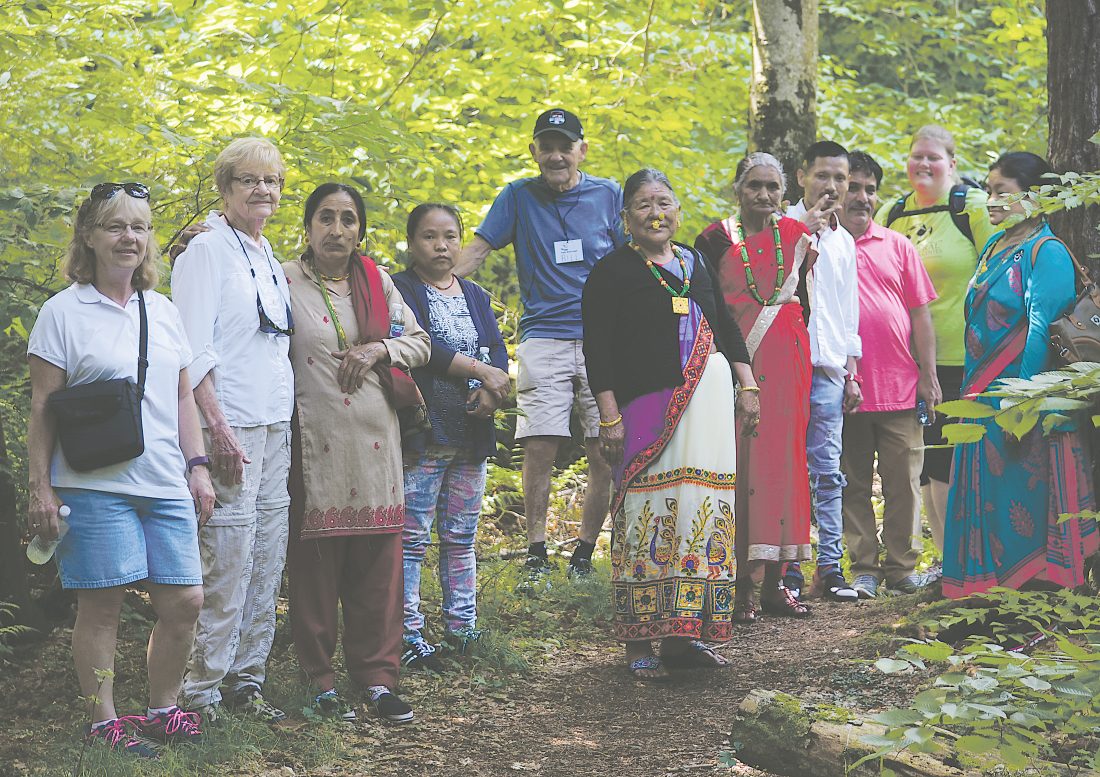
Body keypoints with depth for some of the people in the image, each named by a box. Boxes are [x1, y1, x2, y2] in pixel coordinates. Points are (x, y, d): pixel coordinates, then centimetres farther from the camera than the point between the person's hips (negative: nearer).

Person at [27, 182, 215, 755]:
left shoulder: (163, 312, 15)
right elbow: (43, 409, -2)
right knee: (101, 605, -2)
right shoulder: (63, 312, -1)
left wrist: (198, 466, 12)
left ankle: (162, 709, 20)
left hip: (167, 486, 5)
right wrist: (40, 487, -6)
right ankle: (104, 722, 9)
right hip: (95, 486, -5)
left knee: (184, 600, 3)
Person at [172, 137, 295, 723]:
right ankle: (201, 691, -3)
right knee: (227, 562, -10)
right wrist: (217, 427, -19)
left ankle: (246, 680, 15)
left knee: (267, 561, 8)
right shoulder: (206, 251, -6)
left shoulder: (268, 257, 18)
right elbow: (193, 352, -12)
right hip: (231, 427, -8)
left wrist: (302, 408, 16)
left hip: (274, 426, 8)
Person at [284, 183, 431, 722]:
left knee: (378, 563, 4)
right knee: (315, 562, -1)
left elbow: (419, 343, 17)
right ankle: (320, 682, 8)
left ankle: (377, 677, 12)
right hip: (315, 441, -3)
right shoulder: (285, 283, 2)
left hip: (375, 440, 4)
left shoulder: (377, 283, 13)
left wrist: (380, 349, -3)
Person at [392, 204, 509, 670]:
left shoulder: (475, 296, 18)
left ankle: (461, 627, 16)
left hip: (471, 434, 6)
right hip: (422, 432, -6)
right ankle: (409, 636, -4)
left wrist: (489, 392, -13)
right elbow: (420, 344, -15)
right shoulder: (400, 290, -1)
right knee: (412, 537, -6)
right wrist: (481, 371, -14)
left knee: (461, 536, 10)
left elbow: (497, 351, 7)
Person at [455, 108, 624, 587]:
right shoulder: (519, 197, 8)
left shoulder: (608, 196, 9)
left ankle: (584, 556, 9)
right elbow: (476, 250, 4)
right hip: (543, 338, -1)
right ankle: (536, 555, 2)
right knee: (539, 447, -7)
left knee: (606, 453, -2)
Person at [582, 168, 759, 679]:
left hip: (710, 400, 5)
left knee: (702, 511, 3)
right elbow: (597, 350, -6)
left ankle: (686, 633, 10)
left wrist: (747, 388, 13)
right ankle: (639, 642, -2)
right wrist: (609, 416, -13)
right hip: (646, 405, -5)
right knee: (647, 516, -7)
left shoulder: (697, 265, 17)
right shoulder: (611, 273, 0)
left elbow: (727, 331, 22)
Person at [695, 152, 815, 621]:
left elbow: (806, 299, 16)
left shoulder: (797, 235, 10)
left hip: (787, 364, 3)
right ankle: (743, 585, -3)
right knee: (741, 463, -6)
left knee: (782, 459, 2)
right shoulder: (716, 239, 1)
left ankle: (773, 582, 9)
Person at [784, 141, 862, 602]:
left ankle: (829, 566, 4)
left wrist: (852, 372, 17)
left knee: (828, 471, 3)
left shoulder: (843, 241, 20)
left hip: (829, 369, 5)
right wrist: (805, 232, -12)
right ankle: (788, 567, -2)